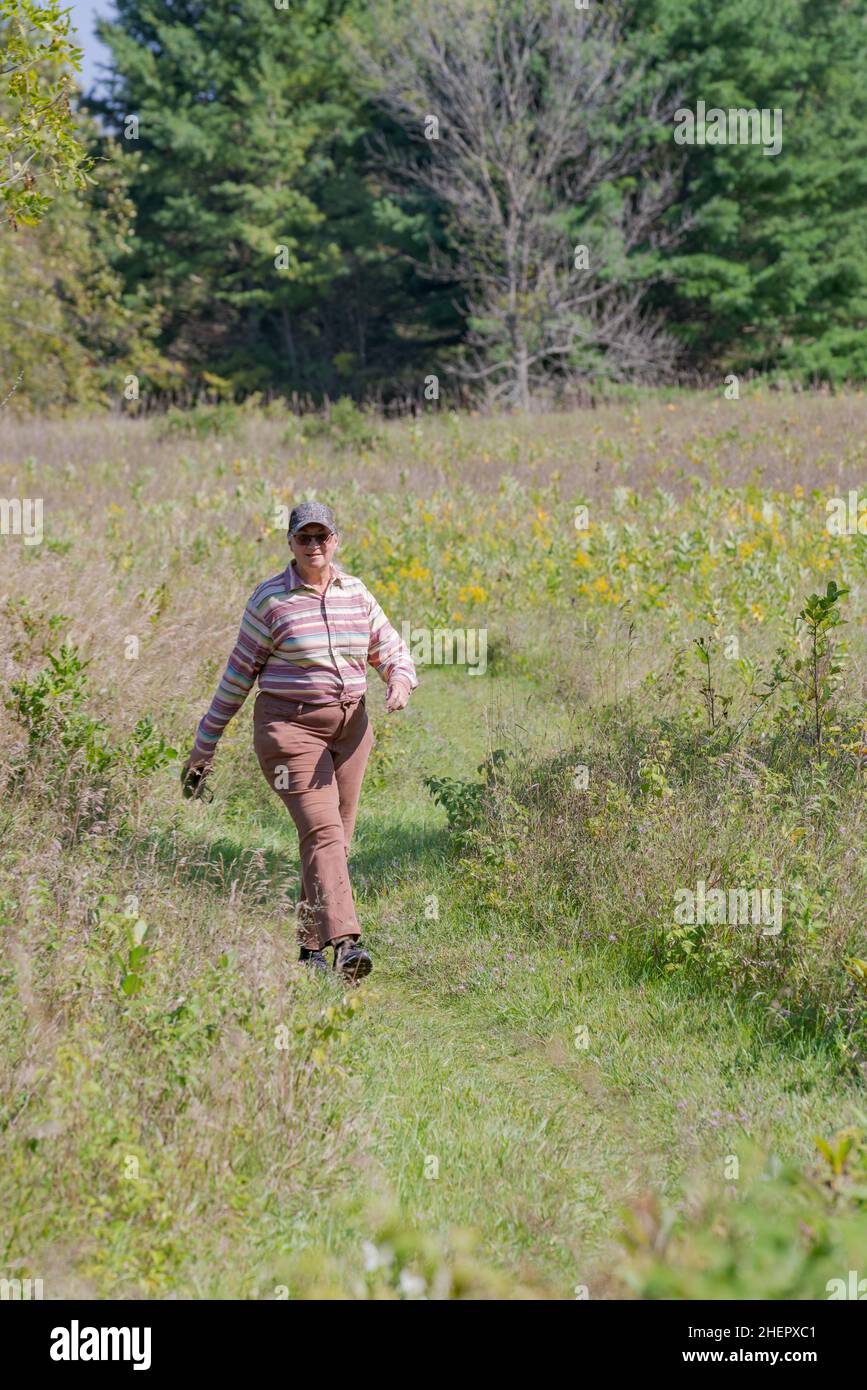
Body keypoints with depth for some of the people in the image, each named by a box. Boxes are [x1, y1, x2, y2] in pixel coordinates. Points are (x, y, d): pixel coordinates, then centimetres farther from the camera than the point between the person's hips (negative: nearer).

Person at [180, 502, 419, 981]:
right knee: (322, 830, -19)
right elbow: (239, 673, 1)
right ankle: (345, 942, -31)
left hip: (349, 726, 5)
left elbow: (394, 655, 13)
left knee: (337, 838, 6)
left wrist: (400, 681, -12)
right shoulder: (270, 598, -4)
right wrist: (204, 745, 2)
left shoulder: (356, 594, 8)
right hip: (289, 726, -5)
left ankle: (309, 947, 19)